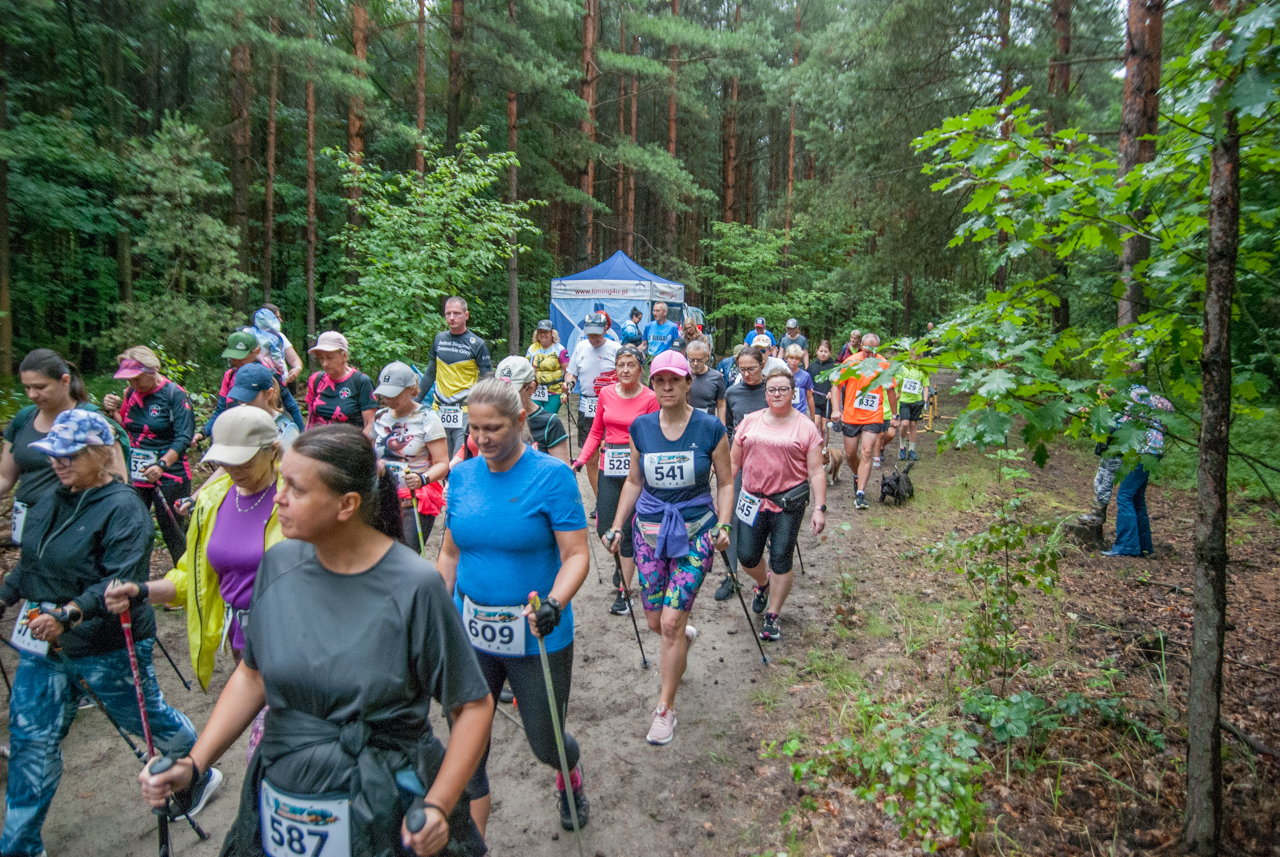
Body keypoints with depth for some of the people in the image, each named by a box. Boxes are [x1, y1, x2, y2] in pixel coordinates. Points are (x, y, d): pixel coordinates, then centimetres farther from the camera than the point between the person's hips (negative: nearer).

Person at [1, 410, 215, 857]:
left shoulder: (123, 509, -20)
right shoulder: (50, 502, 4)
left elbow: (120, 583, -29)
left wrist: (69, 615, -40)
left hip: (108, 650, -6)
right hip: (44, 643, 7)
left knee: (146, 719, 13)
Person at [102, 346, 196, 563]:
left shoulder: (175, 394, -11)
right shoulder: (131, 393, 8)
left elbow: (183, 438, -17)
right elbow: (125, 429, 18)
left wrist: (162, 465, -29)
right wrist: (112, 411, -1)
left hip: (169, 476, -6)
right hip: (134, 474, 6)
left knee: (174, 533, 1)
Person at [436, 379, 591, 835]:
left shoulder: (552, 475, -12)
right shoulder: (461, 475, 2)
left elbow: (575, 555, -14)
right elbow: (450, 553, 12)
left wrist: (554, 604, -31)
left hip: (536, 637, -3)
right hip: (469, 632, 4)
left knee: (545, 742, 13)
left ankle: (570, 776, 50)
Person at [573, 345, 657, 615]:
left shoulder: (650, 398, -6)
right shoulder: (606, 393, 5)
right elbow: (596, 432, 12)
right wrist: (581, 459, 0)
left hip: (636, 467, -4)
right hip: (609, 466, 4)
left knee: (627, 530, 0)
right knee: (604, 528, 4)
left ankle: (624, 592, 14)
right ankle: (621, 560, 39)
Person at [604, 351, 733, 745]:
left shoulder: (710, 428, -7)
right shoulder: (641, 427, 1)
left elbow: (726, 483, 2)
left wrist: (723, 524, -11)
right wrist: (616, 527, 6)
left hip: (695, 533, -3)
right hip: (649, 531, 3)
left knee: (671, 621, -8)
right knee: (655, 622, 9)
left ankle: (665, 708, 12)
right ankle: (686, 634, 48)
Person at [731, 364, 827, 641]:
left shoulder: (806, 427, -1)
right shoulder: (750, 422, 7)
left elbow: (816, 471, -2)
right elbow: (733, 462, 11)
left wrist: (820, 508, -9)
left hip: (788, 503, -3)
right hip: (752, 500, 3)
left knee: (781, 560, 1)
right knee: (747, 556, 5)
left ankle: (772, 616, 17)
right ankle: (763, 583, 40)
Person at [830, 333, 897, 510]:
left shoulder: (883, 364, -2)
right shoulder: (851, 362, -4)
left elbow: (890, 391, 9)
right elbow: (837, 385, -2)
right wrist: (835, 409, -14)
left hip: (873, 417, -1)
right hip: (850, 416, 1)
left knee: (866, 453, -12)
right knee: (850, 454, 10)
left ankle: (860, 494, -12)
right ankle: (860, 478, 39)